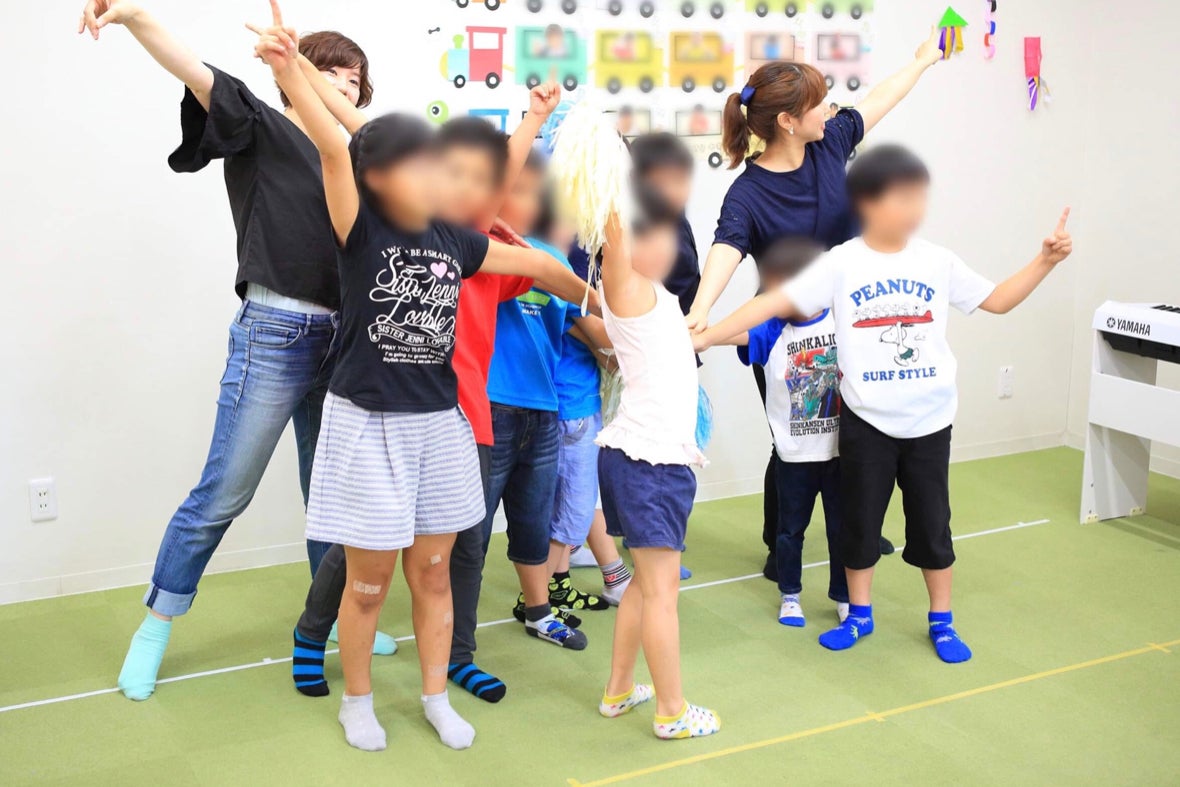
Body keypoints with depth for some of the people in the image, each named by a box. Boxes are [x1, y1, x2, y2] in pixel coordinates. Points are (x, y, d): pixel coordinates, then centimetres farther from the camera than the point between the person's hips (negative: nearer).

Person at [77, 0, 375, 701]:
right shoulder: (261, 130, 0)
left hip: (337, 341, 6)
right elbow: (204, 80, -16)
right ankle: (155, 629, 16)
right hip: (273, 334, -6)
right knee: (222, 493, 0)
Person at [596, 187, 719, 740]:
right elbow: (614, 237, -26)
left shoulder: (652, 293, 13)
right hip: (645, 458, -10)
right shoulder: (624, 288, -12)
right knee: (661, 586, -1)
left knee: (648, 581, 18)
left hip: (660, 455, 10)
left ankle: (619, 691, 28)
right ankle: (672, 712, 9)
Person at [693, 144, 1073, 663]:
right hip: (866, 421, -2)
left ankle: (941, 621, 27)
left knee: (932, 524, 11)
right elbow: (773, 302, -13)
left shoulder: (938, 261, 0)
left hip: (929, 421, 2)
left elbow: (997, 300, 10)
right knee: (860, 520, 11)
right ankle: (859, 615, 30)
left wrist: (1045, 262, -2)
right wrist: (703, 337, -20)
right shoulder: (841, 264, -9)